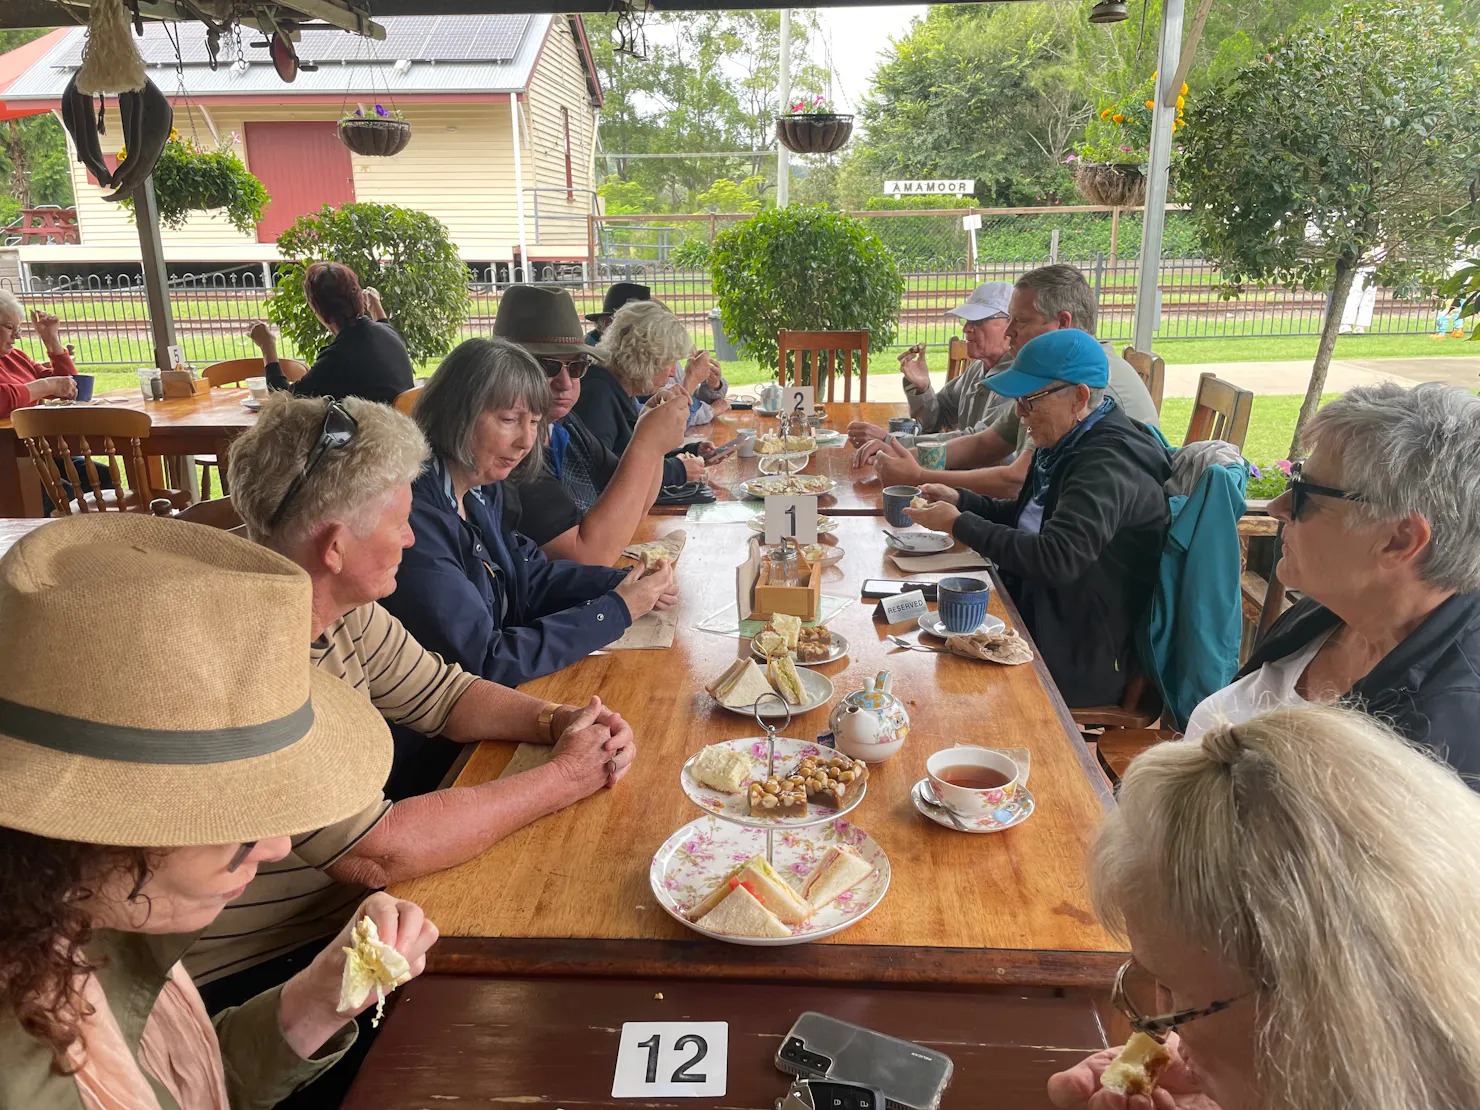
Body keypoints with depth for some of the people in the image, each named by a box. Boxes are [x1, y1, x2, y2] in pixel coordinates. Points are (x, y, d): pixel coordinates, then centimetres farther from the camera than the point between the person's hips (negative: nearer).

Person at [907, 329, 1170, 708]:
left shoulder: (1112, 462, -23)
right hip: (1033, 613, 9)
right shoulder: (1069, 442, 7)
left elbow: (1057, 559, -32)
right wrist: (961, 500, 5)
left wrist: (960, 524, -23)